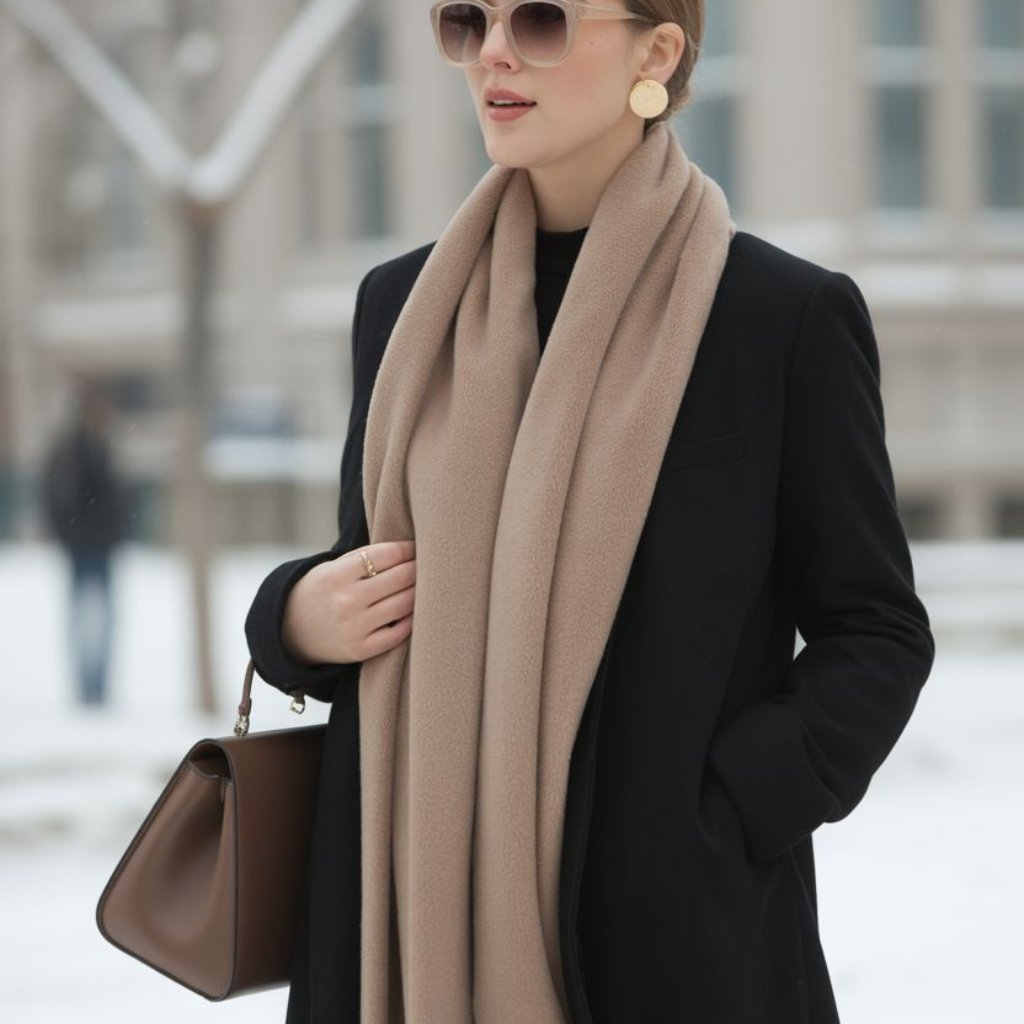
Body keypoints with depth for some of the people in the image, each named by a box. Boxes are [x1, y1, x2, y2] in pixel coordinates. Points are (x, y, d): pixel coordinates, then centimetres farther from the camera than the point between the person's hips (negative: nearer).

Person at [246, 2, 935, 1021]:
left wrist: (708, 824, -14)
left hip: (673, 931, -4)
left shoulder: (787, 314, -5)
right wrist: (298, 618, -5)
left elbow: (875, 637, -2)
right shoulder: (402, 301, 8)